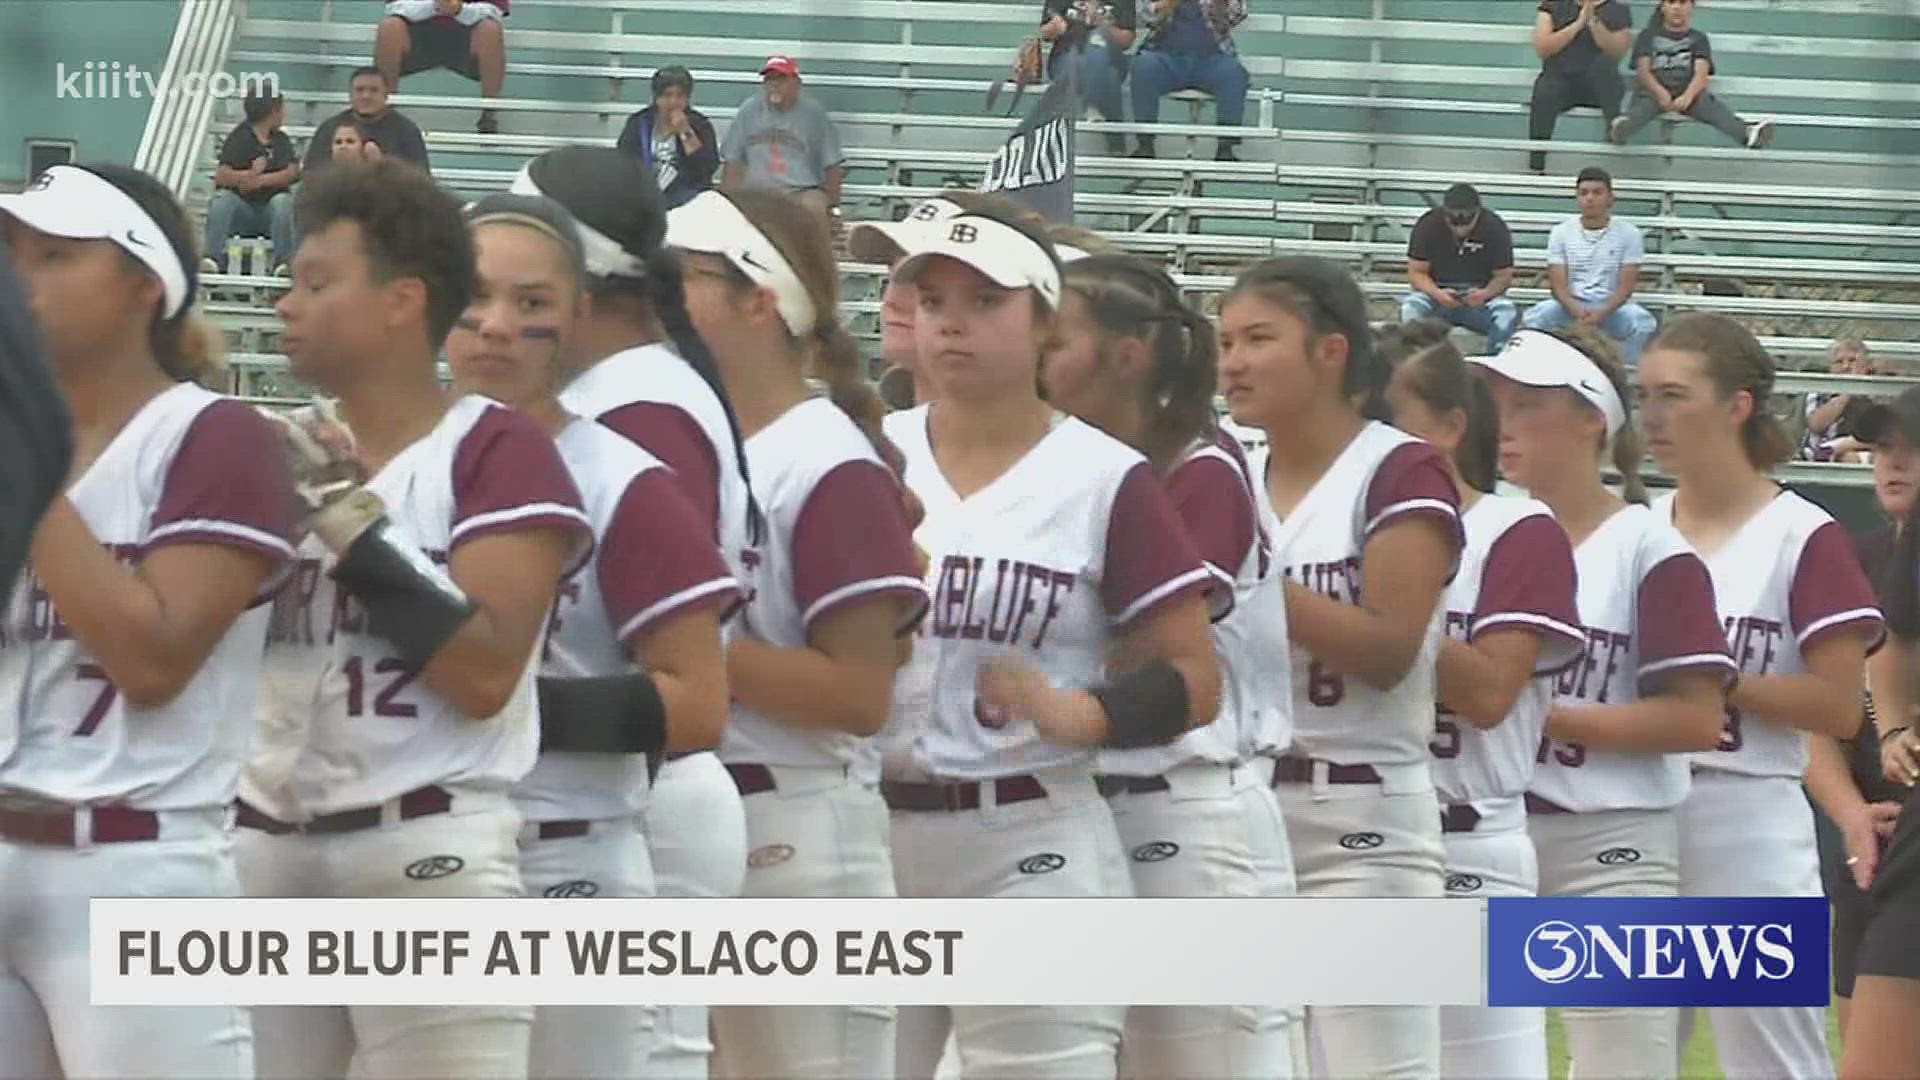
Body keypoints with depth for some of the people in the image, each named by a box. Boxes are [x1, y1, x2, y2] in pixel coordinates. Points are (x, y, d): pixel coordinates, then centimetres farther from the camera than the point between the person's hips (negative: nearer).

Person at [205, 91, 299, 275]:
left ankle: (283, 260, -32)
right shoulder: (239, 138, 1)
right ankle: (214, 258, -36)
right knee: (221, 198, -30)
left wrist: (261, 180, -18)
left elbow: (292, 173, -3)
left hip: (270, 212, 2)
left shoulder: (281, 141, 13)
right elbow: (221, 176, -13)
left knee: (283, 200, -29)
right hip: (240, 208, -2)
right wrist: (250, 174, -29)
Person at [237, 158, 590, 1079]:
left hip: (429, 856, -6)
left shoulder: (497, 453, -5)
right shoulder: (282, 455, 14)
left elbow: (483, 675, -16)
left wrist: (354, 521, -17)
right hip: (264, 850, 6)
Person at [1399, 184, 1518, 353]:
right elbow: (1416, 273, -5)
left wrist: (1485, 294, -27)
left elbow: (1504, 276, -4)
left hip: (1479, 296, 0)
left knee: (1507, 312, -33)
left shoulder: (1495, 228, -8)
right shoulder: (1427, 225, -8)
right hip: (1437, 291, 0)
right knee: (1410, 308, -33)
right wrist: (1437, 293, -26)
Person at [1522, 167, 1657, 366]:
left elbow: (1626, 286, -7)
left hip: (1612, 306, -1)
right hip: (1572, 305, 1)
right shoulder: (1561, 233, 2)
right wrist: (1578, 312, -27)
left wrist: (1601, 313, -26)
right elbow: (1559, 285, -4)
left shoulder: (1628, 234, -2)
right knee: (1536, 316, -30)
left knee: (1641, 320, -33)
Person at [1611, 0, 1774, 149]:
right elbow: (1643, 70, 1)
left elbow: (1701, 73, 0)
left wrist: (1687, 97, -24)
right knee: (1642, 105, -38)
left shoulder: (1698, 38, 18)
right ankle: (1620, 126, -75)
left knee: (1712, 106, -31)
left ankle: (1747, 132, -61)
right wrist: (1661, 93, -23)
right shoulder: (1648, 36, 17)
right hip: (1653, 91, -1)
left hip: (1688, 92, 1)